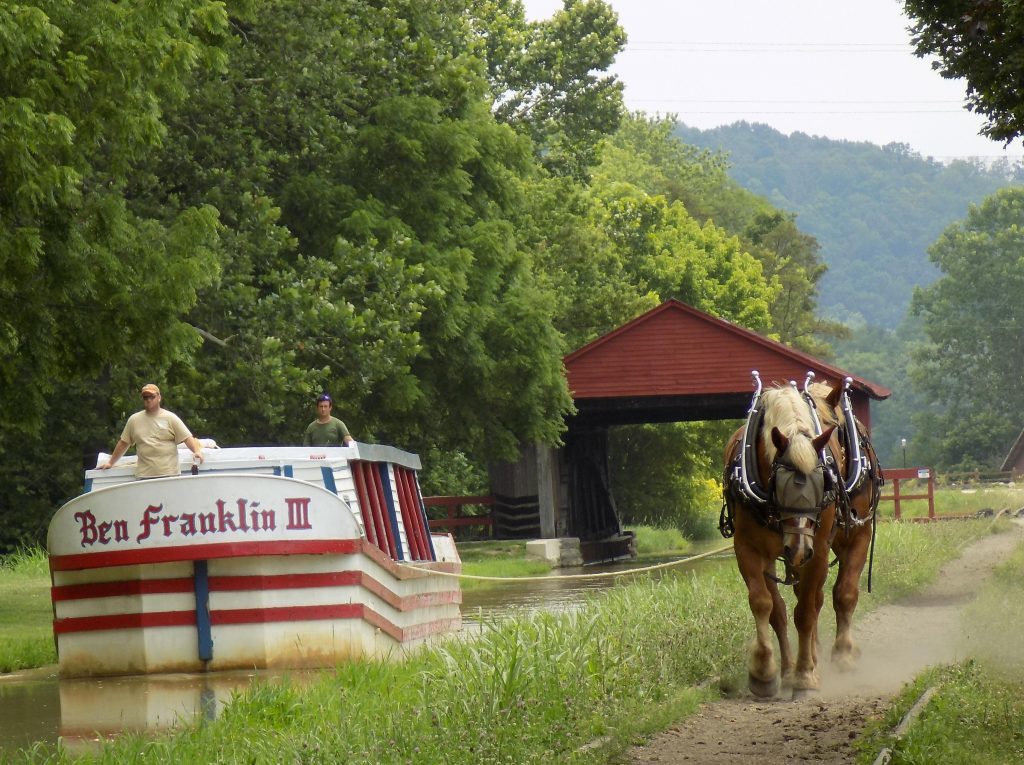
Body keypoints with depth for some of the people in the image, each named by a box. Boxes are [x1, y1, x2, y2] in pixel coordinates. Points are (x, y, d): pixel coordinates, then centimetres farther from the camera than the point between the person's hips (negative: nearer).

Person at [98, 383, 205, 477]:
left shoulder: (171, 418, 4)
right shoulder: (134, 420, 12)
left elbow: (188, 438, 0)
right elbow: (123, 443, 19)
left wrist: (197, 451, -18)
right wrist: (111, 463, 19)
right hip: (144, 475, 1)